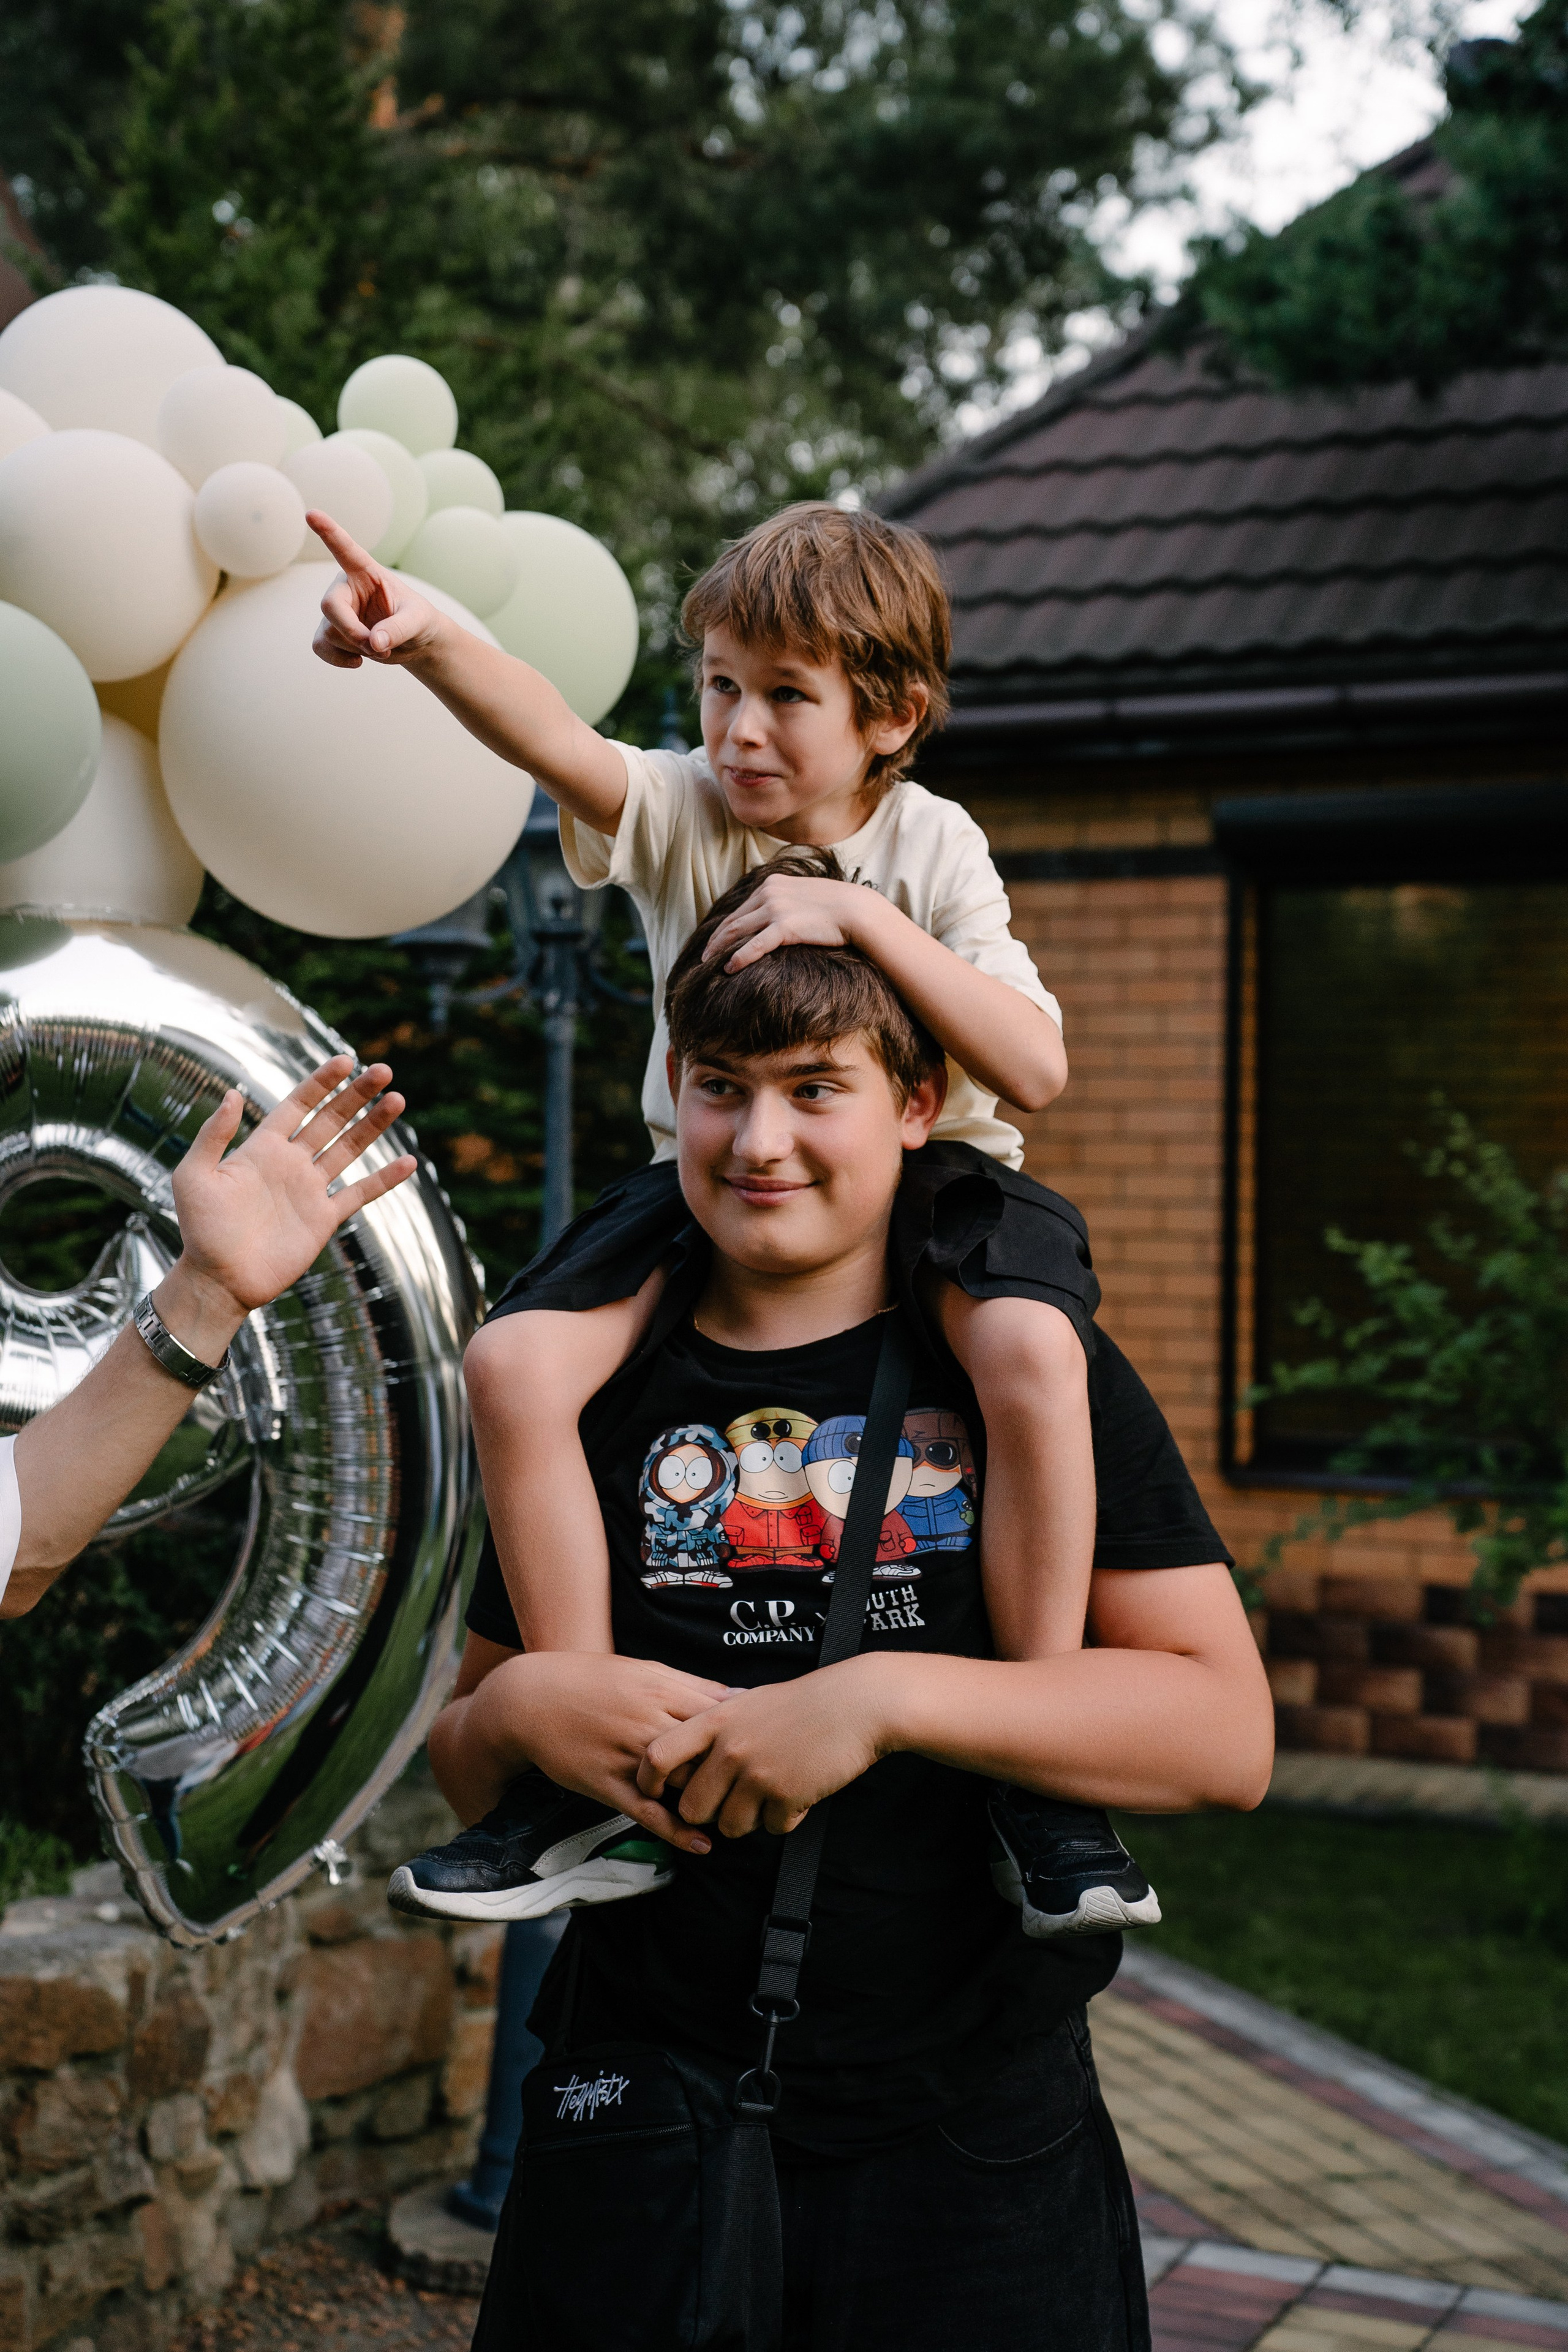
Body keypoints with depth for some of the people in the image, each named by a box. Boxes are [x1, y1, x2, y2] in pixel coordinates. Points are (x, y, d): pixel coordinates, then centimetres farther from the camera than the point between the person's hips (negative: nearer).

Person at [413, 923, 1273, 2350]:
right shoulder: (597, 1389, 6)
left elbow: (1227, 1733, -12)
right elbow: (467, 1780, 13)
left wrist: (883, 1699, -21)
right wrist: (517, 1712, -11)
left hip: (972, 2151, -2)